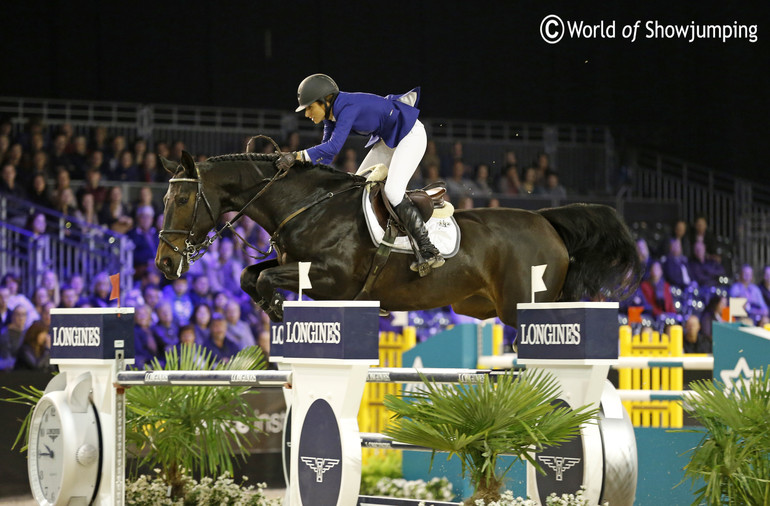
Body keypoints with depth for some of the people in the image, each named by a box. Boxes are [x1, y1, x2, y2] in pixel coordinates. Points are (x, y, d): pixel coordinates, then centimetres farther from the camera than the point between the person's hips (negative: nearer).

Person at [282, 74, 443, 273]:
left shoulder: (348, 108, -29)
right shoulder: (331, 115, 0)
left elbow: (333, 146, -39)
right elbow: (325, 153, 6)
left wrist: (297, 156, -42)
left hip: (411, 135, -10)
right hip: (388, 140, 10)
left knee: (392, 191, -23)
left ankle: (430, 252, -24)